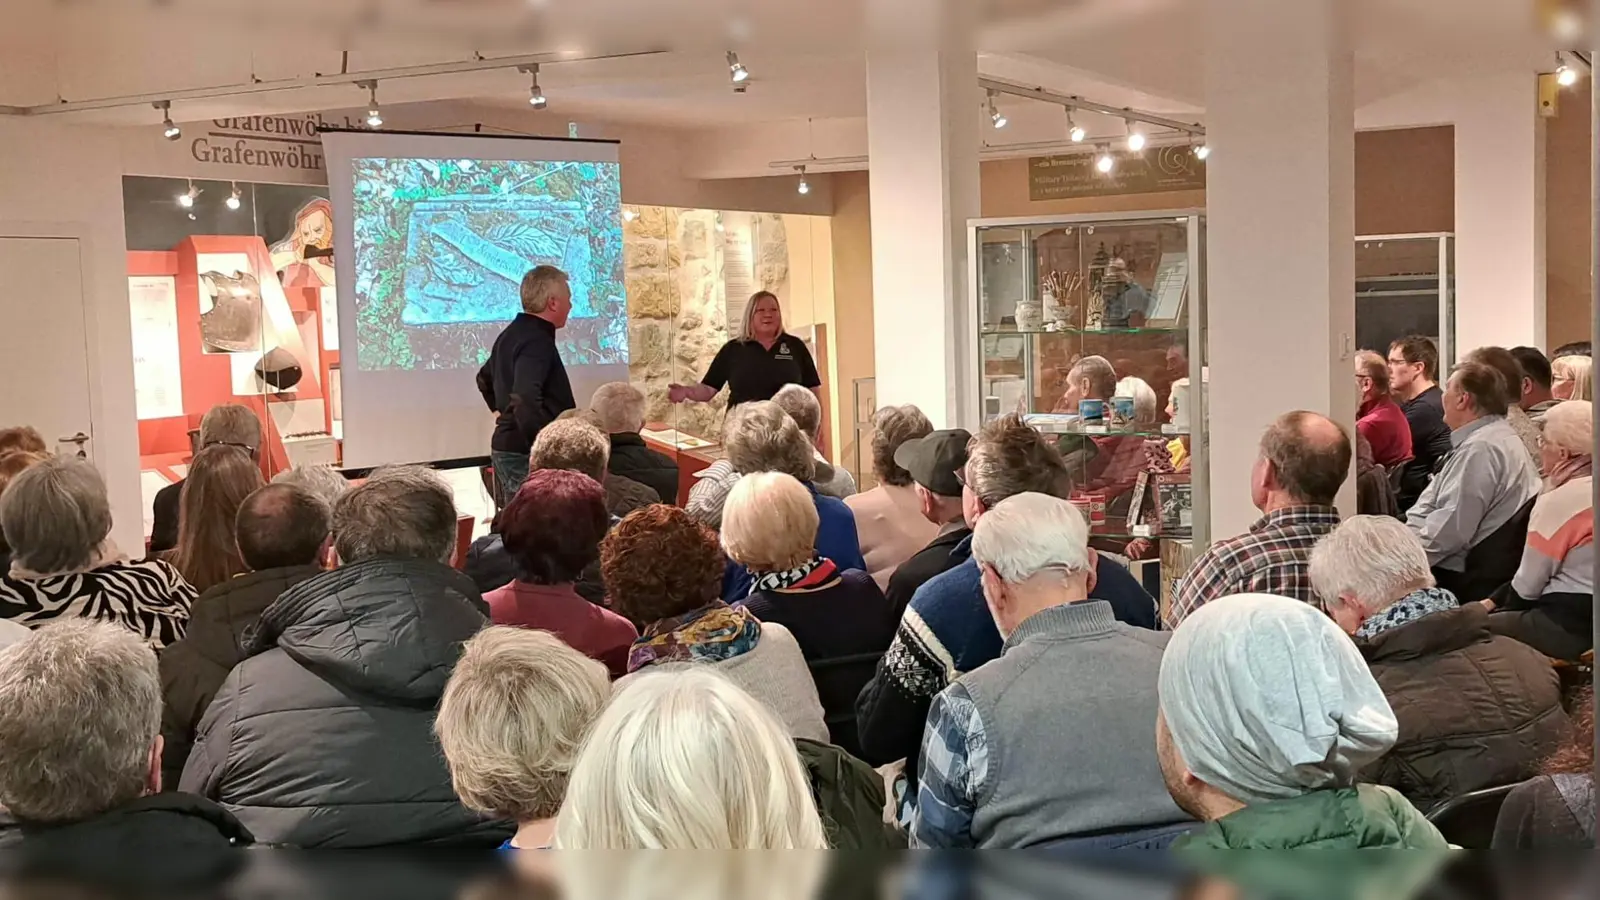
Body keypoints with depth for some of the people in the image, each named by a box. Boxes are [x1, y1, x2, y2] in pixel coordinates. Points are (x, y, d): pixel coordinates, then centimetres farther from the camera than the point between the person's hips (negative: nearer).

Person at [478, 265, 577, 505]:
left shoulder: (512, 334, 14)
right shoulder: (537, 341, -17)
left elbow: (484, 378, 32)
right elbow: (526, 401, -31)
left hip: (505, 446, 10)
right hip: (526, 453, -10)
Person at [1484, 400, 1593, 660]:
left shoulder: (1561, 500, -15)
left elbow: (1528, 585, -9)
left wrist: (1497, 605, 11)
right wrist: (1495, 601, 15)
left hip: (1570, 626, -9)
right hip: (1586, 615, 9)